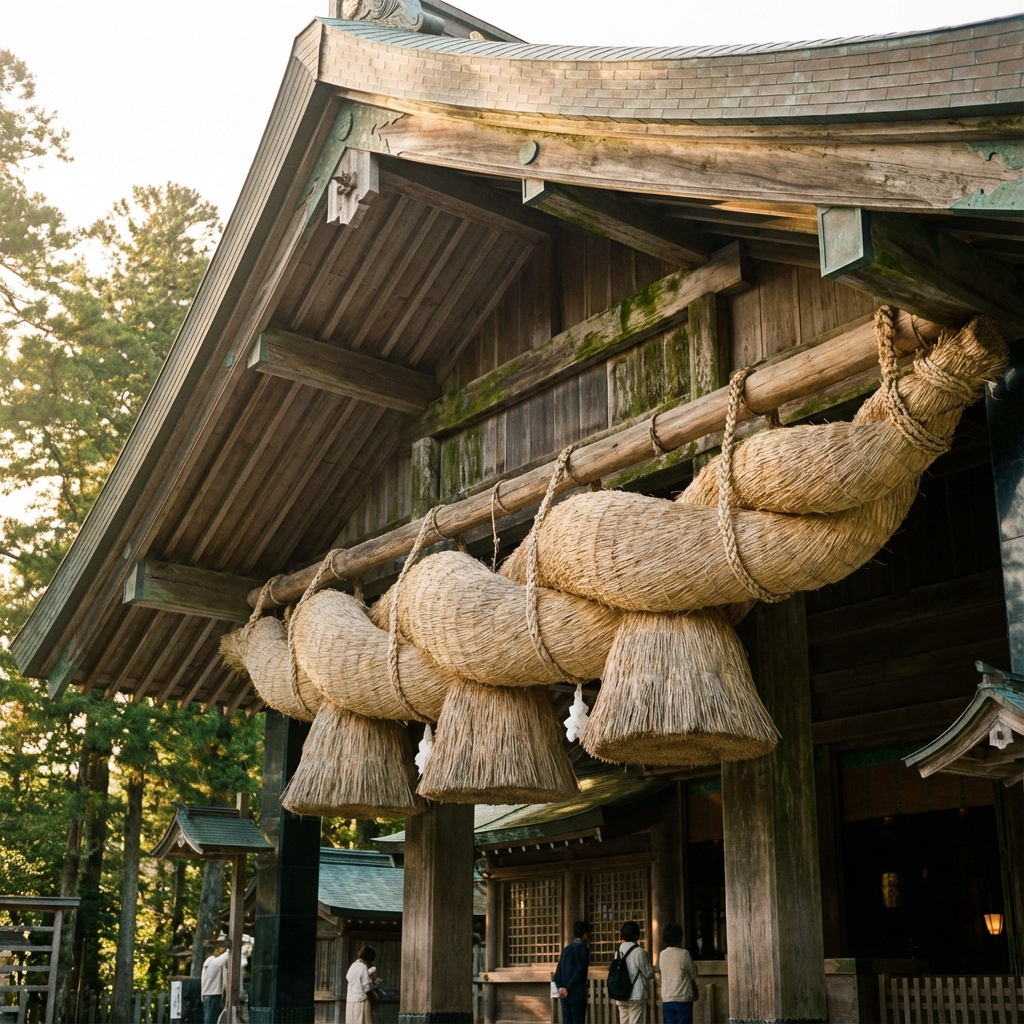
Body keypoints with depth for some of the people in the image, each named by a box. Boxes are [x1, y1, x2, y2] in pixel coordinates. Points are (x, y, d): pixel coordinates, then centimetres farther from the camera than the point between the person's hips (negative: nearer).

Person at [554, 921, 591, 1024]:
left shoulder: (566, 949, 15)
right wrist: (568, 989, -11)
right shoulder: (583, 948, -5)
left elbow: (558, 972, 9)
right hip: (577, 992, -6)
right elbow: (579, 972, -15)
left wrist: (560, 987, -3)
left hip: (564, 994, 6)